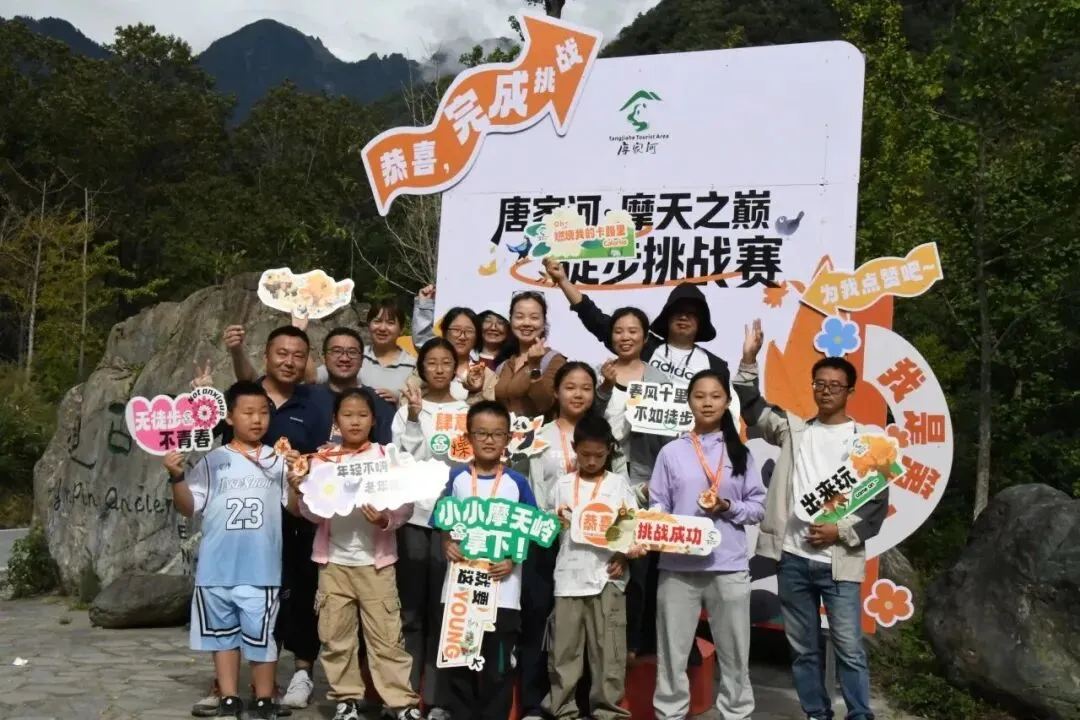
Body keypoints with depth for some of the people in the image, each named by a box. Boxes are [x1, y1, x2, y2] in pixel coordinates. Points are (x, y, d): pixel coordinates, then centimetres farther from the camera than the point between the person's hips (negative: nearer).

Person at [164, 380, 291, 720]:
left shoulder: (278, 461, 3)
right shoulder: (212, 461, 3)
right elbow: (187, 507, 4)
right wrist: (177, 477, -11)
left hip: (261, 568, -2)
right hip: (216, 568, 2)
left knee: (260, 635, 2)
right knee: (223, 633, 13)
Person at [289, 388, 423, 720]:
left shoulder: (388, 457, 1)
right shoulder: (322, 460, 6)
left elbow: (406, 505, -3)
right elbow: (314, 513, 2)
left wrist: (385, 519, -21)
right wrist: (301, 492, -17)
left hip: (376, 560, -2)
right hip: (334, 560, 2)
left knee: (386, 634, 0)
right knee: (335, 634, 8)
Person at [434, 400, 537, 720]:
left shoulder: (517, 482, 0)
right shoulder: (456, 477, 3)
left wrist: (512, 560, -14)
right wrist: (448, 545, -13)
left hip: (502, 589, -1)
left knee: (499, 666, 7)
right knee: (458, 662, 9)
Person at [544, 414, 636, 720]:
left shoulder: (619, 484, 3)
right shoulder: (562, 485, 7)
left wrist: (624, 556, -10)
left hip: (607, 576, -1)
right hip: (569, 576, 2)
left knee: (607, 647, 1)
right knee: (564, 646, 5)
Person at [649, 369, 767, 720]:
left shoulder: (740, 453, 7)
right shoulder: (672, 452, 3)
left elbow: (758, 507, 7)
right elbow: (657, 507, 2)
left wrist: (728, 507, -11)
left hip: (729, 567, 1)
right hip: (678, 566, -1)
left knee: (735, 654, 9)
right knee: (672, 652, 6)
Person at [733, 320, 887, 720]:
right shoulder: (794, 429, 12)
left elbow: (878, 502, 0)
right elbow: (752, 407, 5)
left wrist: (842, 531, -11)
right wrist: (749, 361, -5)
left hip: (839, 561, -3)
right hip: (793, 558, 3)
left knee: (849, 648, -1)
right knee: (803, 648, 11)